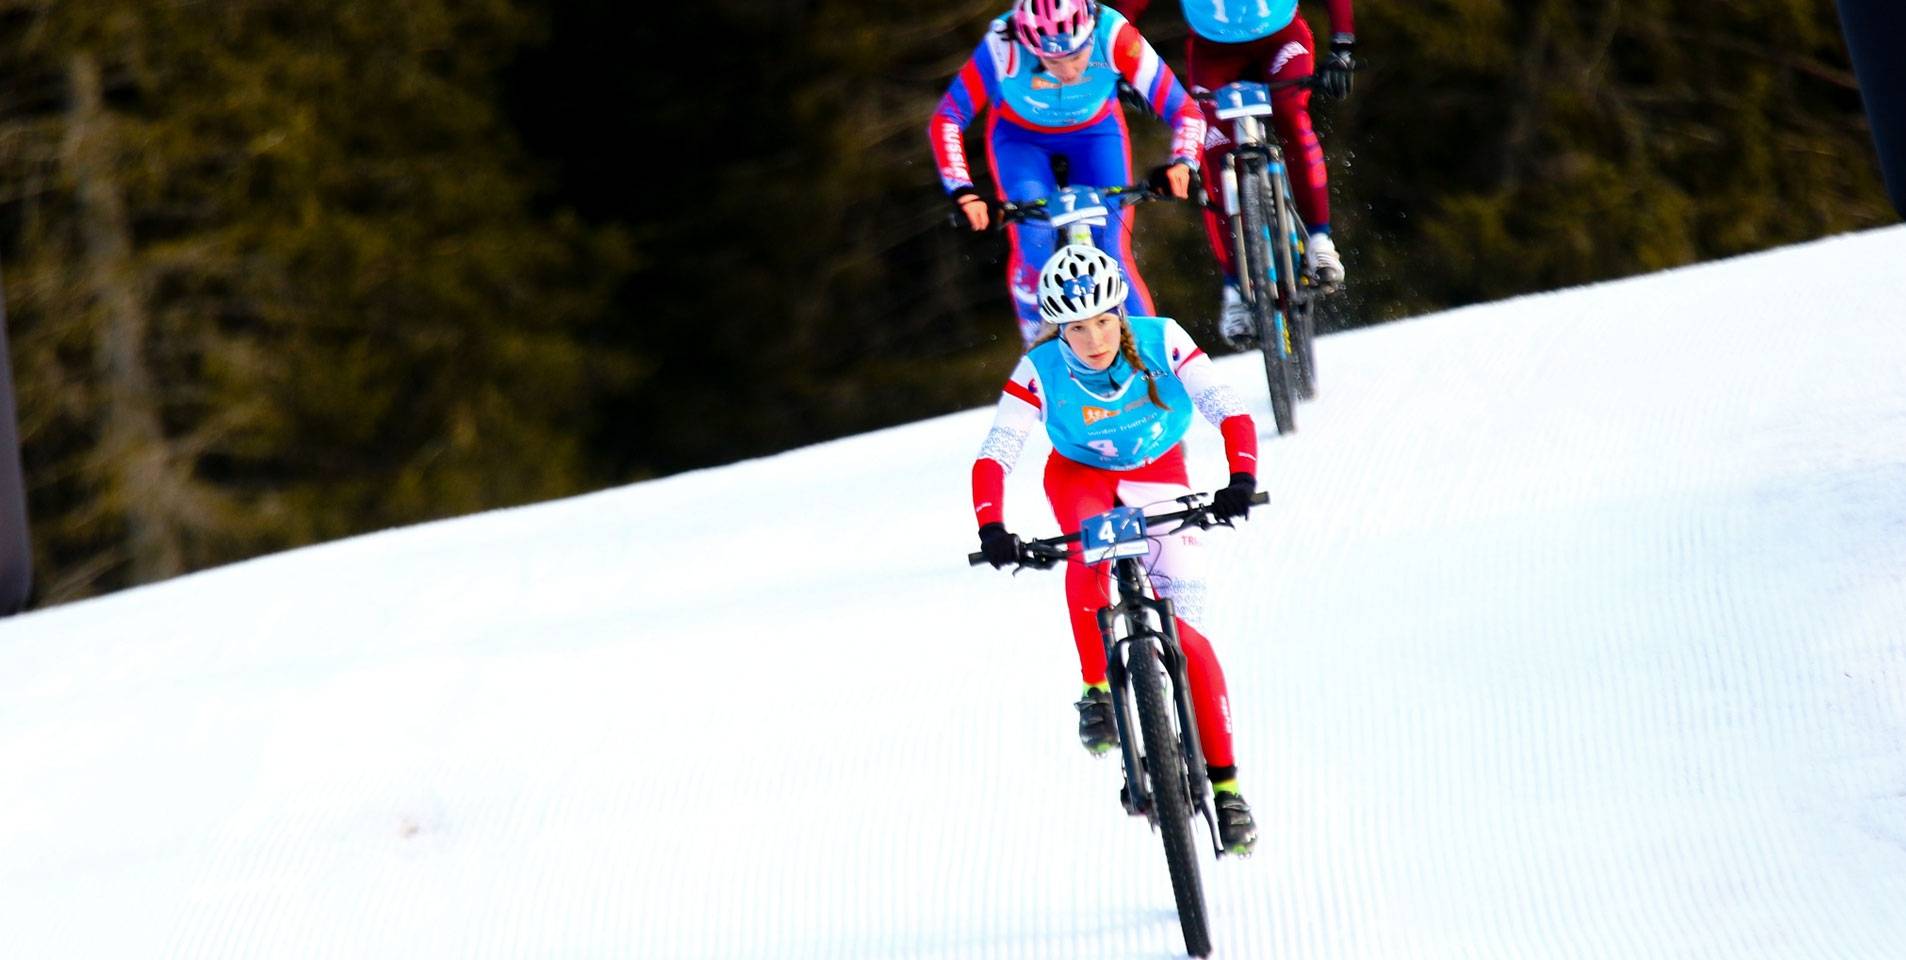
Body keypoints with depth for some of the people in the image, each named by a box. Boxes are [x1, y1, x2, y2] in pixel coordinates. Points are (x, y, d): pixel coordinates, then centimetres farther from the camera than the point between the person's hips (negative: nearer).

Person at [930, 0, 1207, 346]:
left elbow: (1184, 108, -33)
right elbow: (945, 121, -32)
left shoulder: (1113, 35, -36)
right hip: (1021, 135, 0)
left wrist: (1182, 162, -51)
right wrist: (963, 192, -44)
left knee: (1110, 256, -12)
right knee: (1034, 247, -19)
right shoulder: (1002, 47, -38)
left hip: (1096, 131, 0)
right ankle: (1036, 338, 8)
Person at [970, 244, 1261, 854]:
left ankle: (1224, 785, -2)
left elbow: (1231, 413, -31)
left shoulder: (1161, 343, -28)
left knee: (1185, 631, -11)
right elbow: (993, 457, -29)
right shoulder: (1041, 371, -27)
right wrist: (991, 528, -46)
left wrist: (1241, 478, -48)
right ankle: (1097, 689, -19)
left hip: (1158, 476, 0)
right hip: (1080, 475, 0)